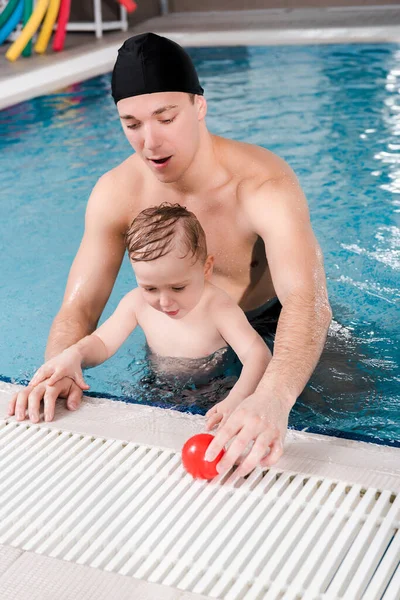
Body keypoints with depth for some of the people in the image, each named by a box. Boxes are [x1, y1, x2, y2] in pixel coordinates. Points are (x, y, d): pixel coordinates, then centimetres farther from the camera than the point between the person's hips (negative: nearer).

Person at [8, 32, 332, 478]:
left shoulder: (265, 185, -36)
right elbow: (79, 306, -19)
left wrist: (274, 397, -72)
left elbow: (308, 301, -52)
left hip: (273, 322, -3)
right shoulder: (115, 194, -21)